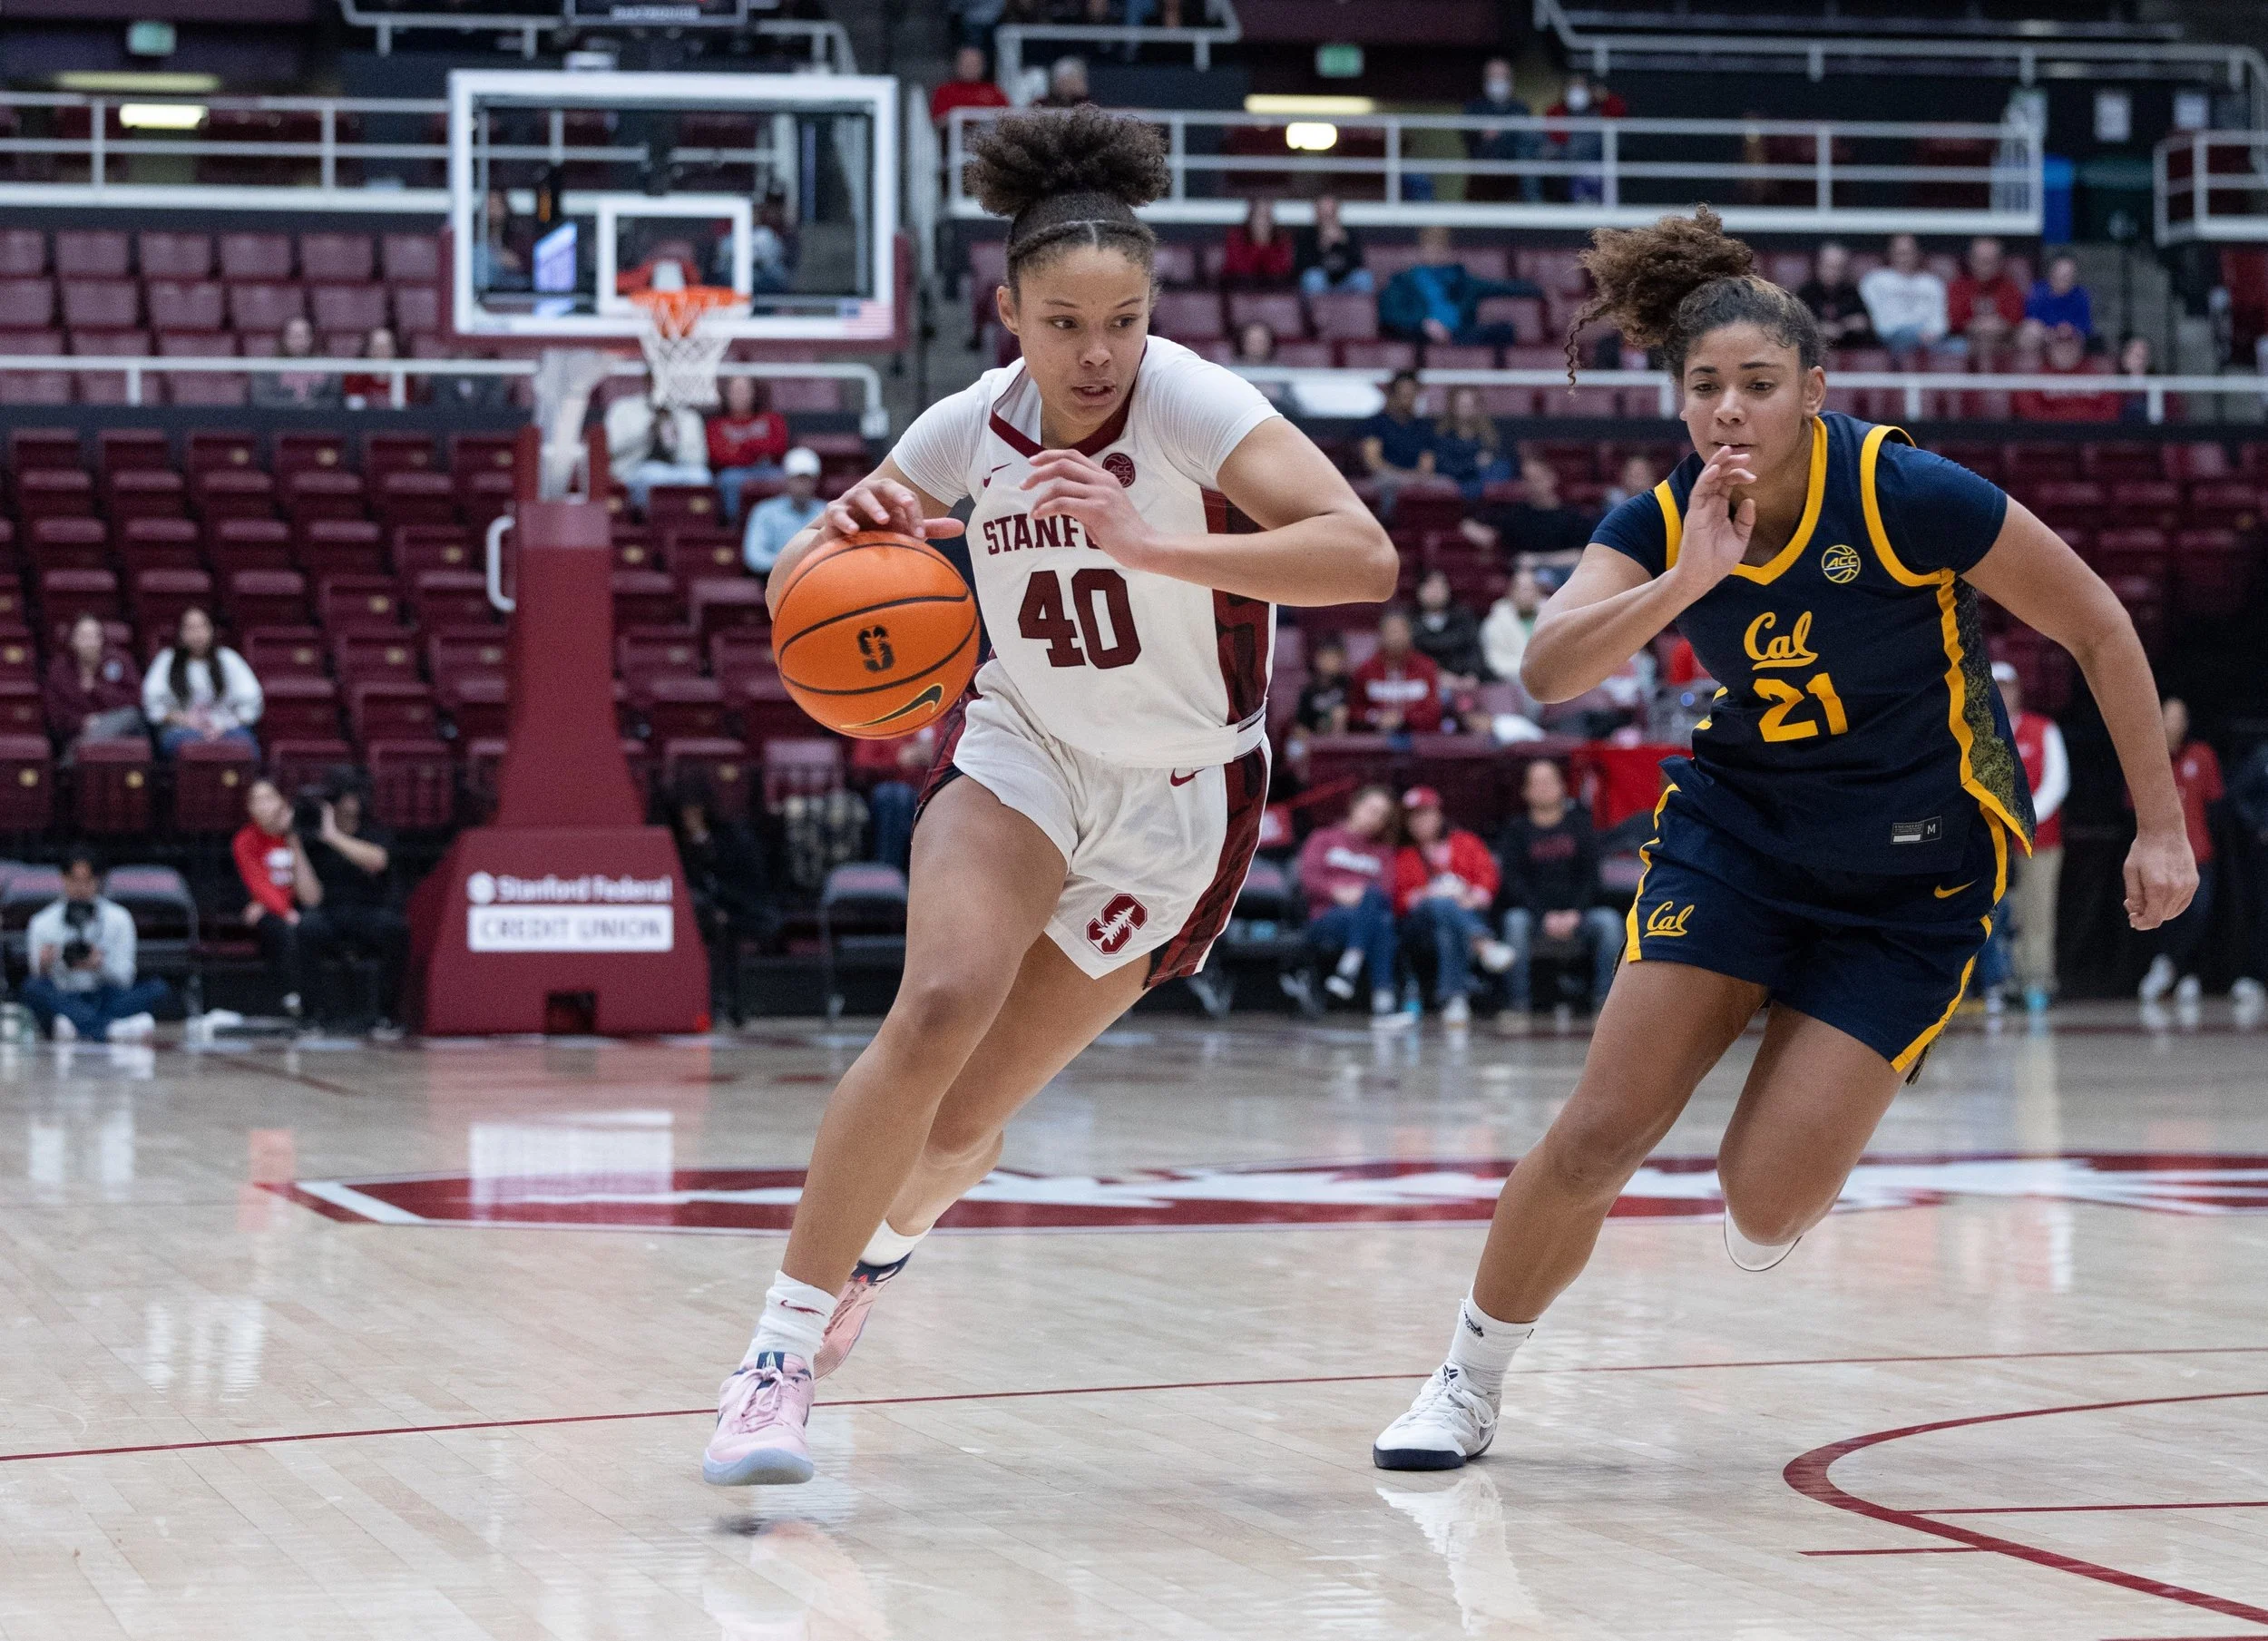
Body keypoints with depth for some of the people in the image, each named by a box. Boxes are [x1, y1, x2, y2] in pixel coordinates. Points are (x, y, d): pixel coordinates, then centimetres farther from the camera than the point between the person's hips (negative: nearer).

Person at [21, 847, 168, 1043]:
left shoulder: (119, 918, 4)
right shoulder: (42, 923, 3)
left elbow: (124, 979, -3)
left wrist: (101, 966, -24)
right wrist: (43, 968, -26)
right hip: (64, 1002, -1)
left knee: (157, 989, -23)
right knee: (33, 987, -33)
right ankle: (113, 1031, -52)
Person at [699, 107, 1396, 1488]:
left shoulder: (1187, 399, -23)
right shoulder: (975, 425, -10)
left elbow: (1365, 558, -36)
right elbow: (793, 593, 0)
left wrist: (1145, 543, -45)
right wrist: (849, 538, -25)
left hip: (1177, 803, -2)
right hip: (1023, 752, 2)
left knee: (965, 1121, -1)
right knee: (938, 1011, -26)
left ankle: (882, 1243, 36)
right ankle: (784, 1354, -17)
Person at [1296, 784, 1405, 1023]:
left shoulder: (1383, 852, 28)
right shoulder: (1324, 839, 24)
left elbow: (1388, 891, 9)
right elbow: (1306, 876, 5)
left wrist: (1362, 894, -15)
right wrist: (1337, 891, -15)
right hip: (1325, 921, -2)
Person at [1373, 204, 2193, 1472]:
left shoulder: (1910, 496, -22)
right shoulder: (1663, 524, -11)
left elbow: (2099, 629, -11)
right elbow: (1549, 669, -27)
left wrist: (2162, 828, -9)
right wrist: (1690, 576, -39)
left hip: (1918, 876, -3)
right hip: (1739, 830, 3)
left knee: (1767, 1201, -11)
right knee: (1600, 1135, -7)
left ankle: (1820, 1104, 26)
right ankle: (1470, 1384, 13)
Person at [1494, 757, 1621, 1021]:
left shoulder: (1579, 822, 11)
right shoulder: (1517, 829, 7)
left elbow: (1590, 874, 5)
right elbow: (1514, 881, -3)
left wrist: (1575, 914, -12)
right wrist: (1544, 917, -16)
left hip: (1575, 913, 1)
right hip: (1533, 912, -1)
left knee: (1609, 921, -28)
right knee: (1515, 921, -34)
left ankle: (1604, 1000, -28)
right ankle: (1517, 1004, -33)